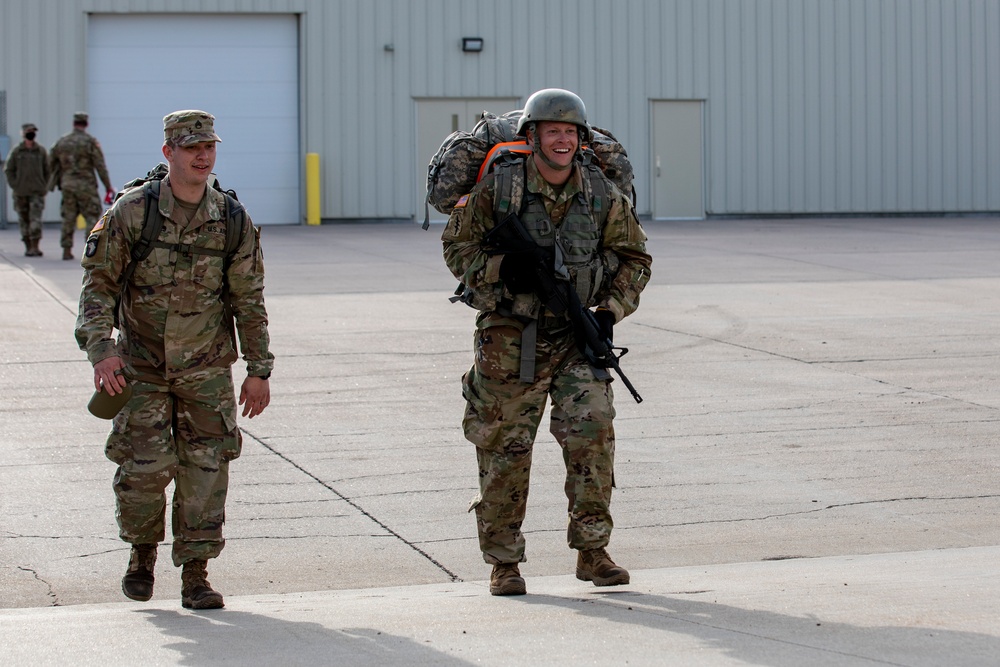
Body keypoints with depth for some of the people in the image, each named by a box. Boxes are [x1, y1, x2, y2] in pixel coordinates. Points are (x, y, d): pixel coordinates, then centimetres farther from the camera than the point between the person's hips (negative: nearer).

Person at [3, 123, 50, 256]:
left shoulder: (41, 151, 2)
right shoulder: (16, 151, 0)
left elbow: (47, 170, 8)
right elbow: (8, 170, 3)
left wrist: (44, 187, 1)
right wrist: (15, 186, -4)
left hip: (37, 191, -1)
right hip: (21, 192, 1)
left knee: (35, 219, -11)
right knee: (24, 220, 6)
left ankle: (35, 247, -14)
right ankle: (28, 247, 14)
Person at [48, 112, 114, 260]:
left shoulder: (62, 141, 6)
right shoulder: (91, 142, -7)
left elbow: (51, 162, 11)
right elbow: (100, 166, -10)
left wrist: (57, 180, 24)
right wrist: (108, 187, -5)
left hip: (67, 185, 4)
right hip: (86, 185, -4)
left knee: (68, 218, 10)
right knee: (92, 218, 0)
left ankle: (66, 250, 9)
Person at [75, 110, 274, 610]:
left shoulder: (232, 221, -3)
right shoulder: (131, 213, -10)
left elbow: (249, 300, 4)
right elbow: (98, 284, -6)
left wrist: (259, 370, 4)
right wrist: (100, 349, -19)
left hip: (206, 367, 2)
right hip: (141, 366, -2)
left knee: (205, 466, -3)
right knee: (144, 465, -8)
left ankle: (195, 574, 6)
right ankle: (142, 551, 20)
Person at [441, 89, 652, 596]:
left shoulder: (602, 195, 1)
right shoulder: (497, 190, -7)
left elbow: (634, 258, 11)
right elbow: (456, 245, 0)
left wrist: (610, 310, -3)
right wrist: (500, 268, -18)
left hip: (576, 337, 2)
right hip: (510, 339, -2)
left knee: (593, 432, -11)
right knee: (505, 449, 3)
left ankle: (592, 552, 0)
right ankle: (503, 562, 15)